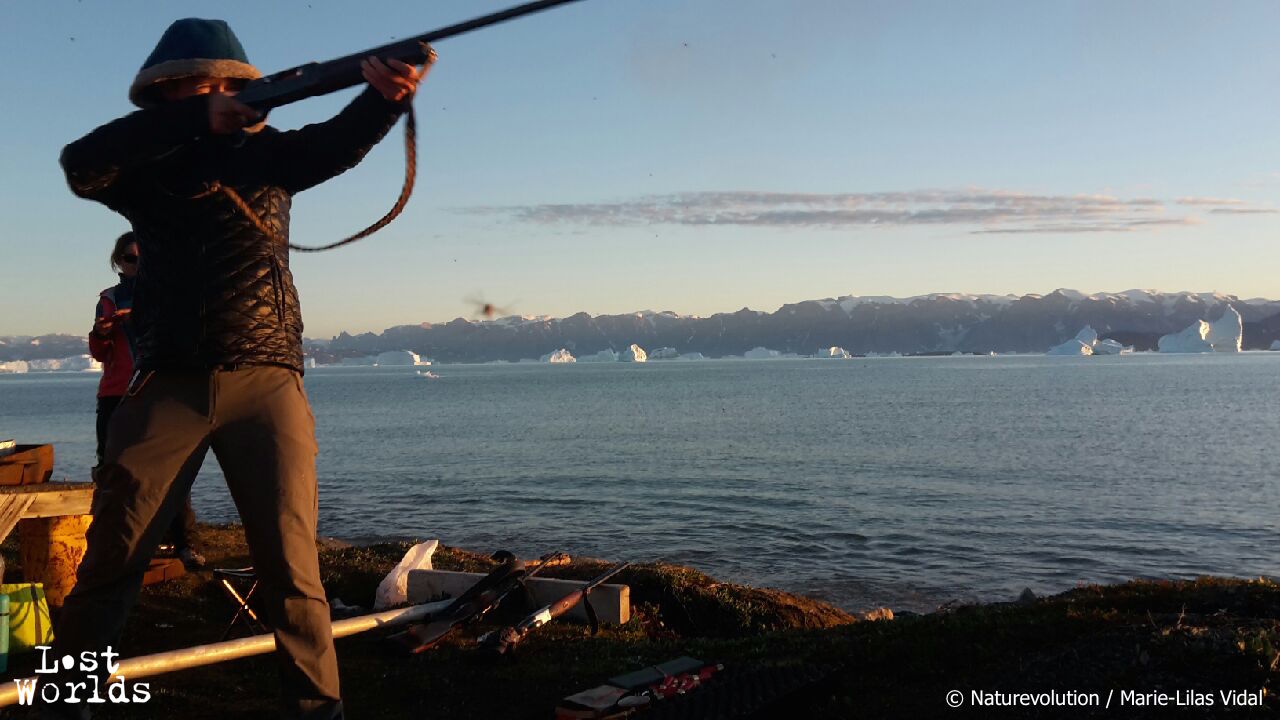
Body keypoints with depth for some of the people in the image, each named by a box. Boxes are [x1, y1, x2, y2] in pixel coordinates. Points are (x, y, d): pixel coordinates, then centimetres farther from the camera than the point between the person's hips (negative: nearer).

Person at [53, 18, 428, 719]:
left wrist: (383, 98, -32)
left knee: (290, 565, -5)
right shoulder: (145, 165, 10)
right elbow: (81, 166, -12)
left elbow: (334, 145, -9)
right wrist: (200, 120, -21)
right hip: (167, 383, 1)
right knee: (111, 561, 4)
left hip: (264, 380, 0)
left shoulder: (264, 151, 11)